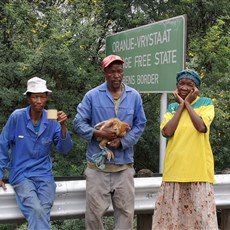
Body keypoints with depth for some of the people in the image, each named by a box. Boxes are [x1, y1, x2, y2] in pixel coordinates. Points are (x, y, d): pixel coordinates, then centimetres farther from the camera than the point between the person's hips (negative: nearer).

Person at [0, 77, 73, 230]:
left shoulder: (52, 120, -1)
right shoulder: (17, 117, -8)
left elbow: (64, 149, -4)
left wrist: (63, 127, -19)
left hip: (44, 174, 2)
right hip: (21, 174, -2)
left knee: (42, 212, -20)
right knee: (37, 211, -24)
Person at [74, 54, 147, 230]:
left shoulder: (134, 96, 6)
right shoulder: (92, 96, -1)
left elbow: (140, 125, 6)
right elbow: (79, 123, 0)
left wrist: (123, 141, -10)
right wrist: (98, 133, -16)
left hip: (124, 165, 2)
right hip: (98, 164, -2)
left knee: (125, 211, 7)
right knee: (95, 211, 3)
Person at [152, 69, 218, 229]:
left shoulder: (205, 103, 4)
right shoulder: (172, 107, 13)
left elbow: (201, 127, -15)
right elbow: (168, 132, -5)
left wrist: (187, 103, -5)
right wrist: (181, 105, 0)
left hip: (198, 169, -3)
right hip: (174, 169, 3)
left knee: (201, 213, -1)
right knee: (172, 212, 6)